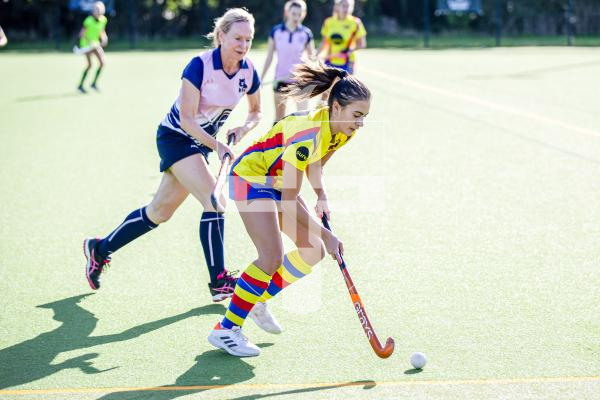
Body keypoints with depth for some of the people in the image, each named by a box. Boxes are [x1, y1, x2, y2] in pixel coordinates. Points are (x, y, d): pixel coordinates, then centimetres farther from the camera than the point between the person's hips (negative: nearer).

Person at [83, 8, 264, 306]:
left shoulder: (249, 72, -7)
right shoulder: (200, 65, -24)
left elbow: (255, 112, 10)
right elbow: (187, 119, -24)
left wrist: (243, 128, -11)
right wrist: (217, 146, -33)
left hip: (203, 141, 7)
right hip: (175, 137, -7)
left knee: (160, 211, 13)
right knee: (214, 201, -21)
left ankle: (100, 249, 31)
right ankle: (219, 282, -14)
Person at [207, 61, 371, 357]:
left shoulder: (343, 132, -9)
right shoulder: (307, 135, -35)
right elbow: (288, 202, -30)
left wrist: (321, 195, -6)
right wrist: (326, 235, -26)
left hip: (278, 183, 9)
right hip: (250, 177, -9)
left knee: (314, 250, 5)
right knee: (272, 257, -21)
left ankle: (258, 299, 22)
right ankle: (225, 329, -13)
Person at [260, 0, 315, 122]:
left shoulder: (306, 33, -3)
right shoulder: (276, 31, -2)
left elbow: (311, 56, 4)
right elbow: (269, 56, 4)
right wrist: (261, 79, 5)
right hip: (280, 78, 1)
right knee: (279, 117, 11)